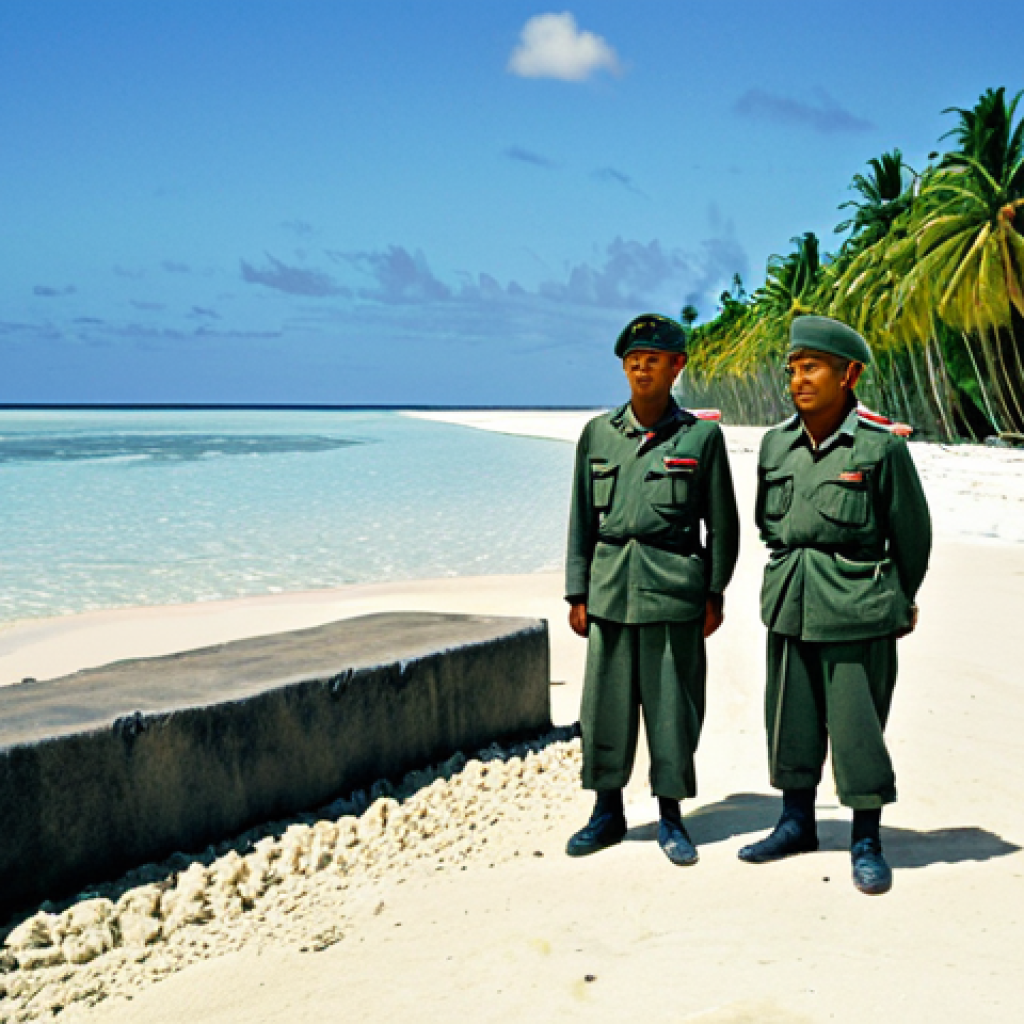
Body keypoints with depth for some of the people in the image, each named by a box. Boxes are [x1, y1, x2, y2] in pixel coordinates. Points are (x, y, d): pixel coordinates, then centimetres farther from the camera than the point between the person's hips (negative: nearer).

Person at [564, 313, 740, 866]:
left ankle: (671, 817, 16)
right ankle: (608, 812, 20)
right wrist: (577, 593, 6)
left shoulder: (701, 436, 0)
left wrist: (715, 593, 2)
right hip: (611, 586, 2)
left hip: (674, 588, -2)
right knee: (606, 701, 6)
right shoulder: (598, 433, 7)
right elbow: (582, 518, 10)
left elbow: (722, 522, 4)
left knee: (672, 705, 2)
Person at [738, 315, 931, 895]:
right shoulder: (776, 444, 4)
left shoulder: (880, 446, -10)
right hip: (789, 604, 5)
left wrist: (902, 599, 10)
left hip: (857, 609, -5)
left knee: (857, 724, 0)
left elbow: (912, 531, 1)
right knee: (790, 717, 13)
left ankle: (867, 842, 15)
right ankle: (797, 824, 30)